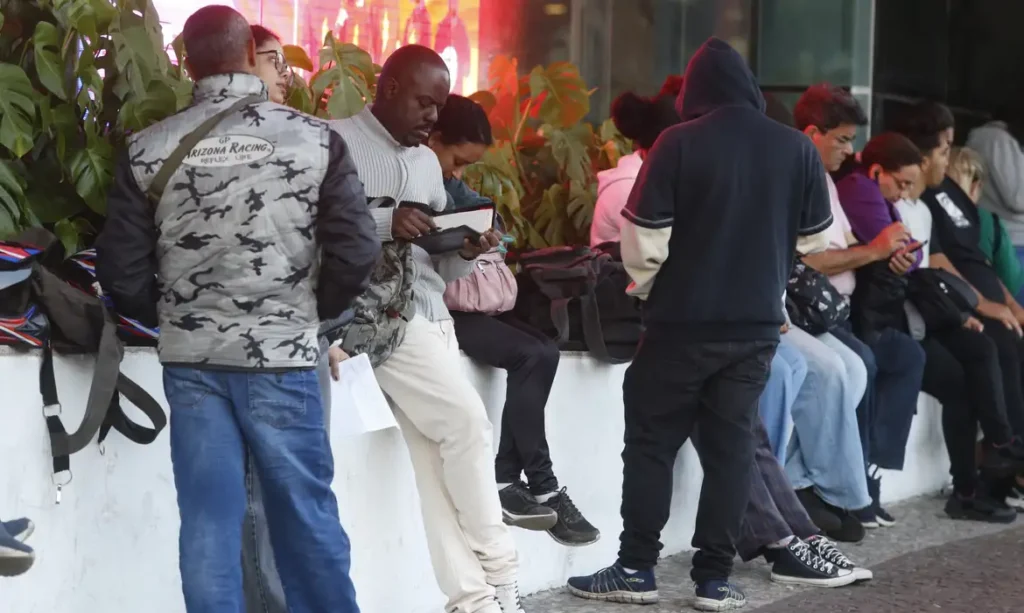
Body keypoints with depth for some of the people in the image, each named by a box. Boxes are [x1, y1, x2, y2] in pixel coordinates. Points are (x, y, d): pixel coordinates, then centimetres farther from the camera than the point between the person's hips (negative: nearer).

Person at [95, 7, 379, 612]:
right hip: (282, 356, -2)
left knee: (208, 519, 6)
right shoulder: (315, 138, -5)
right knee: (306, 514, 9)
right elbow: (357, 251, -6)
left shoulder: (148, 148, 0)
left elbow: (121, 270, 0)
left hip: (191, 360, 2)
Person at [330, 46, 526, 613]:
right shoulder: (337, 142, -3)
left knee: (436, 458, 2)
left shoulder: (427, 162, 22)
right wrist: (385, 223, -24)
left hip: (434, 313, 7)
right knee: (467, 422, -14)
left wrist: (466, 252, -2)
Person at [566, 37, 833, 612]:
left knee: (653, 441, 7)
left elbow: (644, 241, -10)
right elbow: (815, 238, 10)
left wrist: (648, 289, 10)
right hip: (759, 321, 3)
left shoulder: (679, 144, -10)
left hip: (685, 318, -3)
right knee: (731, 445, 8)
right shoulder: (798, 148, 0)